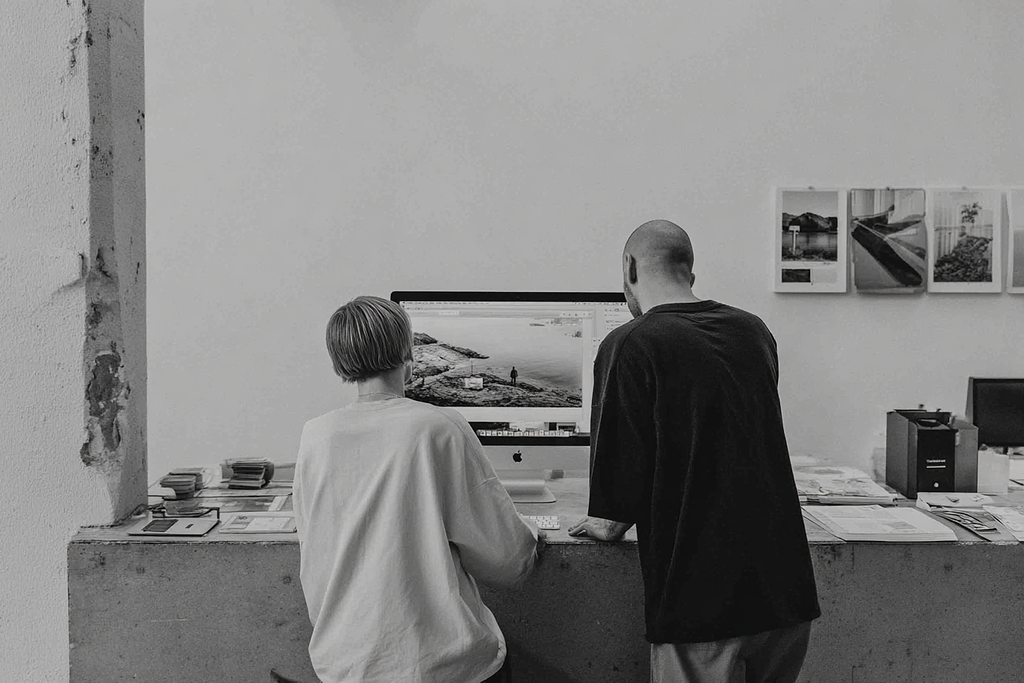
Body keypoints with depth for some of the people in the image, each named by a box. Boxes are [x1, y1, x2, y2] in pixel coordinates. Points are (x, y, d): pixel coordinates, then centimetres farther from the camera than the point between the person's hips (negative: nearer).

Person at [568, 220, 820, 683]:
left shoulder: (628, 346, -14)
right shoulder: (754, 331, 6)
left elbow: (623, 467, -14)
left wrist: (612, 523, 8)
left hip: (700, 599, -6)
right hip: (786, 589, 6)